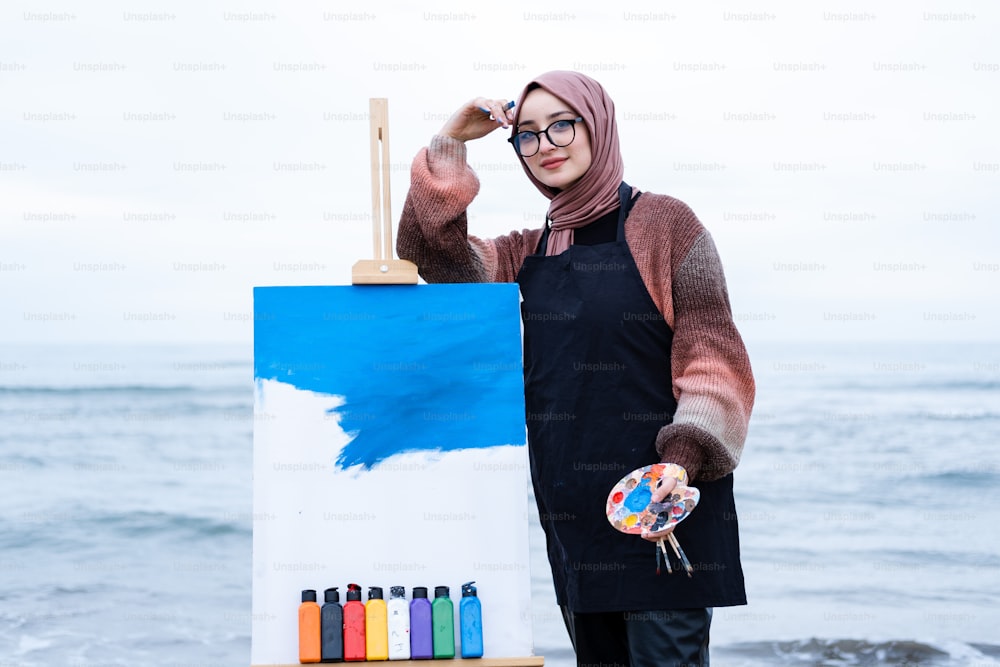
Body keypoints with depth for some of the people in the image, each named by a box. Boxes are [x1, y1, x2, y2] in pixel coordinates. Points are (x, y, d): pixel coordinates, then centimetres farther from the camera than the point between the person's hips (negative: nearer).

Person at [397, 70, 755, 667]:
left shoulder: (662, 223, -3)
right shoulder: (530, 254, 15)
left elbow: (712, 354, -8)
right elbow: (432, 254, 5)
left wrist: (683, 463, -20)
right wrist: (450, 144, -1)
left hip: (661, 505, -6)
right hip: (570, 506, 6)